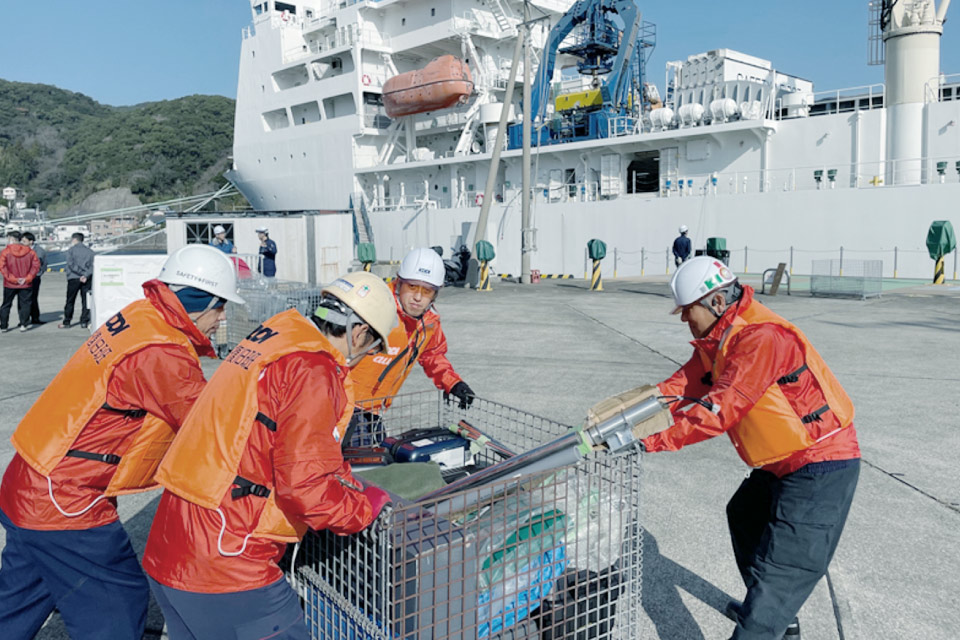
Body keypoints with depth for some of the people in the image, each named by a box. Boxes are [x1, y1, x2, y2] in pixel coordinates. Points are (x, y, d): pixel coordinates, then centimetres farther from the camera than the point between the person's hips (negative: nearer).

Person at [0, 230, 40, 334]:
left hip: (10, 284, -1)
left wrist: (13, 279, -13)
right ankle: (24, 324, 5)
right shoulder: (29, 251, 0)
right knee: (25, 304, 10)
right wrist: (27, 278, -6)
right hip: (26, 284, 1)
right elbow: (36, 265, -4)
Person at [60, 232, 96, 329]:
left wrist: (81, 273, -10)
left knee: (70, 301, 6)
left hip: (73, 278, -2)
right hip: (87, 279, 2)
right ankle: (84, 322, 3)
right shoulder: (90, 251, 8)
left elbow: (71, 265, -12)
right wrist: (86, 275, -13)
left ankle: (66, 322, 10)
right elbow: (93, 265, -3)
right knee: (86, 301, 5)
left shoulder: (71, 250, -1)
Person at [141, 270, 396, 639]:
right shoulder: (312, 370, -16)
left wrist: (349, 481, 17)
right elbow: (305, 484, -22)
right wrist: (367, 507, -6)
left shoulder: (271, 337, 11)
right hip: (226, 569, -9)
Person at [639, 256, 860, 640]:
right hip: (782, 464, 11)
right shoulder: (716, 339, 5)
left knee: (777, 572, -11)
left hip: (822, 467, -11)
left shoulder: (762, 338, -26)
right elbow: (682, 386, 0)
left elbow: (719, 410, -32)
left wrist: (652, 439, -31)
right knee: (744, 517, 27)